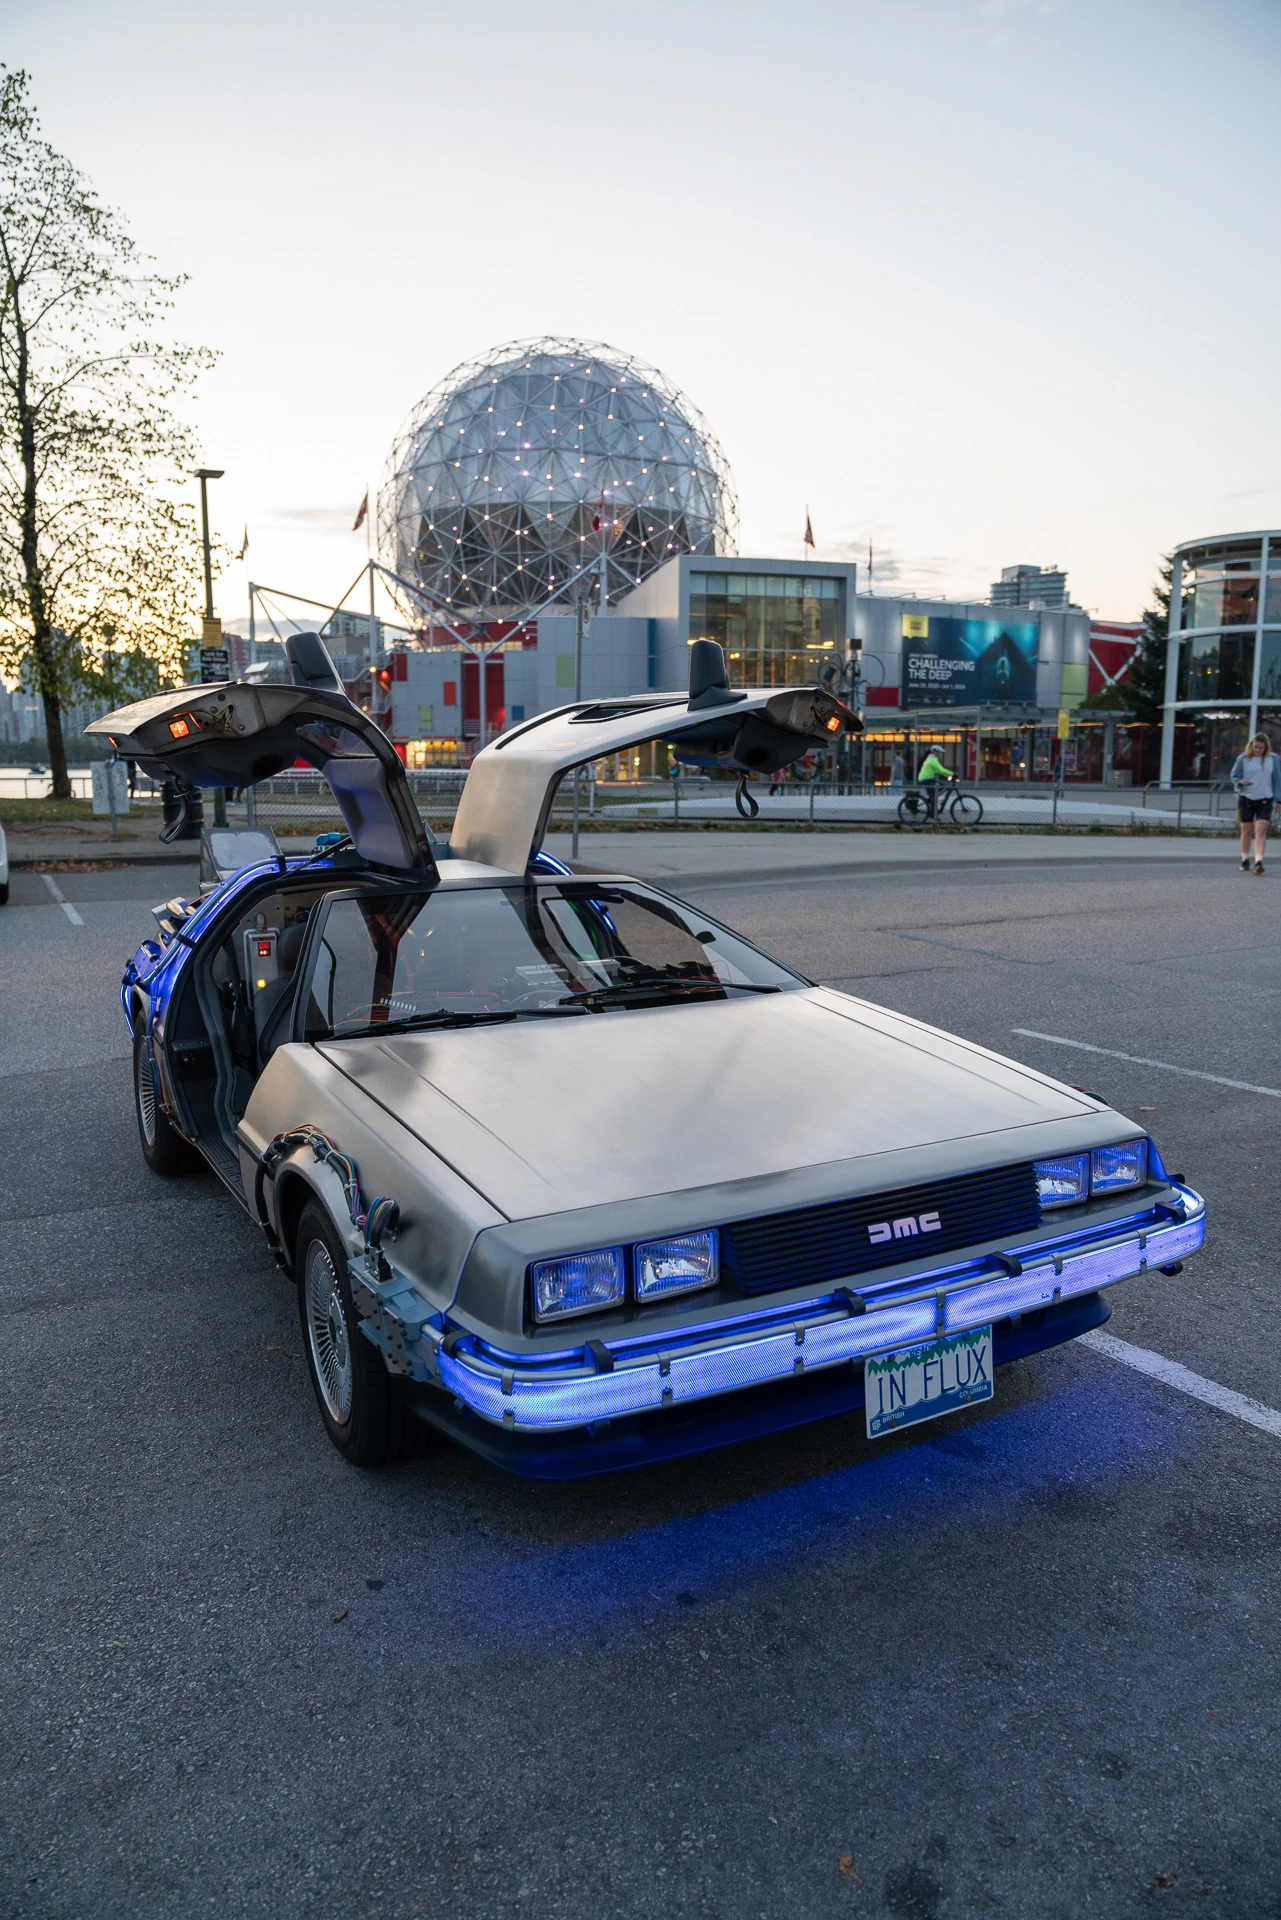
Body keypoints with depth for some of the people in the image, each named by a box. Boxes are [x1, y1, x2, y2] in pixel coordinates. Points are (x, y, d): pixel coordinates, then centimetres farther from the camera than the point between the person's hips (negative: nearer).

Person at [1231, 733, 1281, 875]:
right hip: (1246, 799, 1)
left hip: (1265, 800, -1)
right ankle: (1245, 860, 20)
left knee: (1261, 831, -12)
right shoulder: (1243, 758, 0)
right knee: (1246, 830, 7)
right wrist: (1240, 782, -18)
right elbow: (1234, 775, 5)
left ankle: (1258, 861, -19)